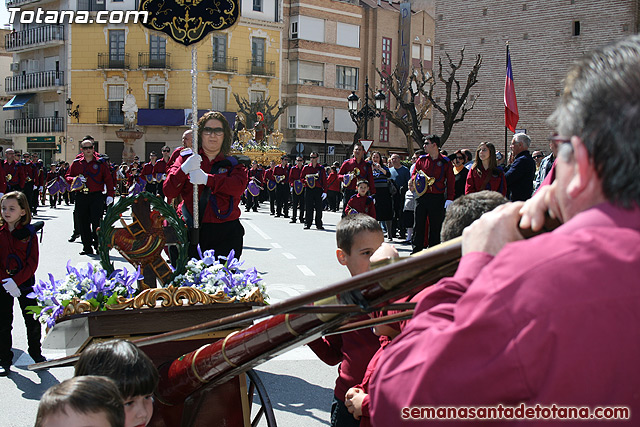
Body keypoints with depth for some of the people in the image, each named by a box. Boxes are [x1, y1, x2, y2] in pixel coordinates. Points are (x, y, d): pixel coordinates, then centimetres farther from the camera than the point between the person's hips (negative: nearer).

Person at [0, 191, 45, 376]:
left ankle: (36, 352, 28)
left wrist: (16, 281, -19)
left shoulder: (29, 232, -5)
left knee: (32, 321, 8)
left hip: (25, 282, -1)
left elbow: (32, 263, -8)